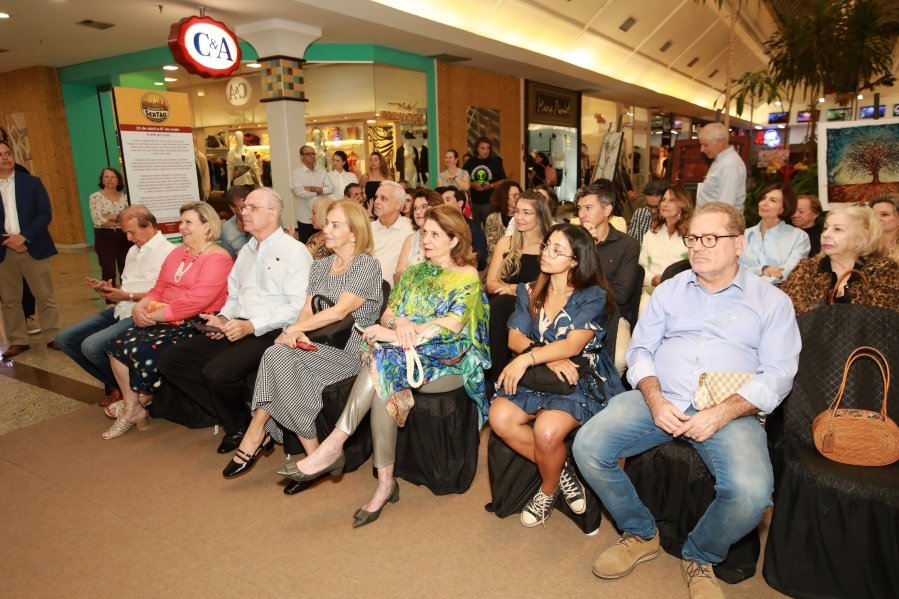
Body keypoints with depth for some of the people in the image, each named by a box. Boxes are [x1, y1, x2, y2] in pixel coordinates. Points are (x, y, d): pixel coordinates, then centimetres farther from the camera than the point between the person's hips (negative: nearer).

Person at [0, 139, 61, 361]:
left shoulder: (32, 182, 4)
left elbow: (45, 213, -3)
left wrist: (24, 236, -14)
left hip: (33, 248, -1)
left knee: (45, 296, 2)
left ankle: (53, 337, 10)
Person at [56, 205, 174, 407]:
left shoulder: (167, 252, -12)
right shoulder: (134, 250, 20)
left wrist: (127, 296, -14)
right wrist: (109, 289, 1)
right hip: (120, 311, 10)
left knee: (91, 346, -26)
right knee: (64, 339, 5)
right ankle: (114, 385, 10)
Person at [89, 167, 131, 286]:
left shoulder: (125, 197, 7)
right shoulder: (95, 197, -1)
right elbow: (98, 220, -13)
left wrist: (110, 217, -15)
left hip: (124, 237, 2)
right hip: (105, 237, -2)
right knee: (108, 272, -2)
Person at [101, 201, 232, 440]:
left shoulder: (217, 258, -13)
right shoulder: (177, 253, 17)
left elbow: (196, 301, -23)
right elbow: (158, 289, 16)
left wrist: (155, 315, -19)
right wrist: (141, 306, -5)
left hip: (196, 324, -8)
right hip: (165, 321, 9)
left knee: (144, 351, -22)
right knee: (119, 345, -7)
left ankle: (141, 401, 10)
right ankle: (132, 407, 4)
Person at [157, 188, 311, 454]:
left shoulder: (294, 251, -6)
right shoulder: (246, 251, 21)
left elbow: (298, 306, -16)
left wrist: (251, 326, -20)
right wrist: (223, 318, 3)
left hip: (270, 332, -9)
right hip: (236, 328, 9)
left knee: (217, 372, -30)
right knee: (171, 360, -2)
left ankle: (244, 424, 2)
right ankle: (235, 422, 3)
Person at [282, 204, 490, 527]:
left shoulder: (467, 277, 1)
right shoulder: (413, 273, 20)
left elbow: (452, 324, -14)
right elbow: (389, 314, 12)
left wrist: (397, 334, -22)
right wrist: (399, 323, -14)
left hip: (447, 354, -4)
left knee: (383, 357, -33)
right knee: (383, 381, -31)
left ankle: (333, 445, -30)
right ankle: (385, 482, -25)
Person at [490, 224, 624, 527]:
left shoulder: (593, 296, -4)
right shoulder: (530, 292, 11)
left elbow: (574, 344, -17)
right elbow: (515, 337, 1)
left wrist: (528, 358, -29)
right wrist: (547, 358, -17)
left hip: (581, 381, -4)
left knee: (546, 430, -31)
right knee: (499, 416, -24)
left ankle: (548, 491, 3)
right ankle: (561, 470, -2)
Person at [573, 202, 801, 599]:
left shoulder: (772, 301, 7)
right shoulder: (670, 290, 15)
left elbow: (778, 374, -1)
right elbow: (640, 349, 9)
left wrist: (722, 414, -17)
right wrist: (655, 399, -11)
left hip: (730, 412, -2)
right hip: (659, 399, 2)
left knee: (751, 492, -31)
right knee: (587, 447, -20)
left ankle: (700, 557, 4)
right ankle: (641, 534, 7)